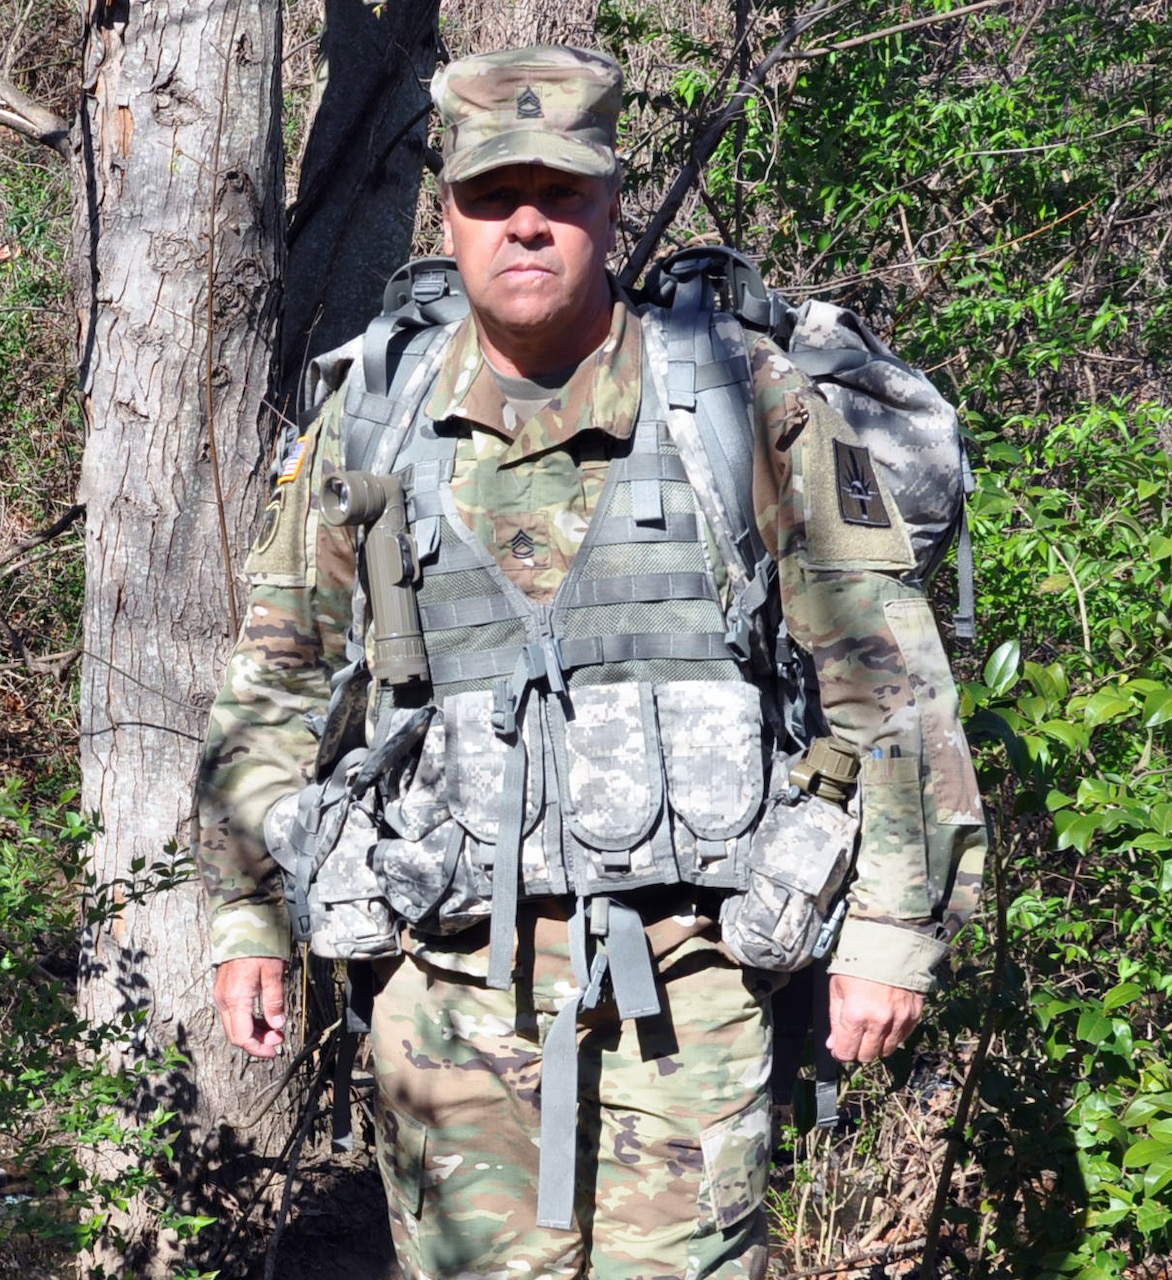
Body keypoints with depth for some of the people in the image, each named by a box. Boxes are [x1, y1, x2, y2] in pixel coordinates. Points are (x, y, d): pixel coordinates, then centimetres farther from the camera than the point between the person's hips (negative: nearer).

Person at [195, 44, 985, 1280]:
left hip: (680, 975, -2)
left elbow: (887, 675, -1)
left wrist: (892, 929, -3)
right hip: (454, 980, 3)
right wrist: (245, 915, 12)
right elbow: (274, 680, 16)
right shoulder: (368, 427, 6)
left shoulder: (749, 405, -2)